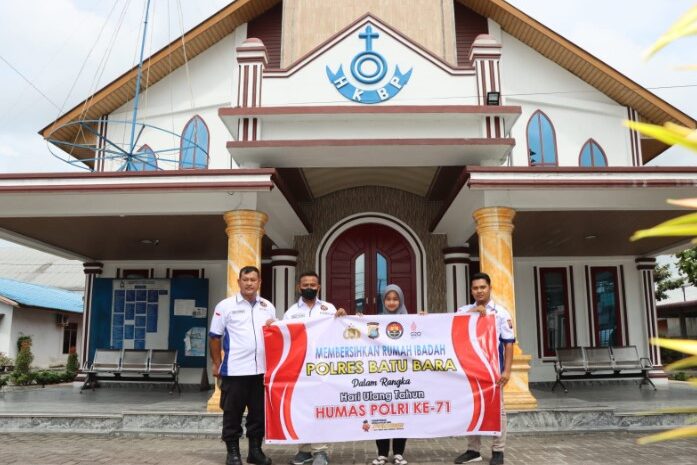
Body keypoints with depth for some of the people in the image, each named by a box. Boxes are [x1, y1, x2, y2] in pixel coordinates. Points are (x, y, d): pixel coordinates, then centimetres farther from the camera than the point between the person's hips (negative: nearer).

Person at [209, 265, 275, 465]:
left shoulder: (268, 307, 11)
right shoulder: (226, 306, -1)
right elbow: (215, 337, 2)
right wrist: (217, 364, 0)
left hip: (262, 369, 4)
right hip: (234, 370, -4)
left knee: (259, 413, 11)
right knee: (233, 413, 5)